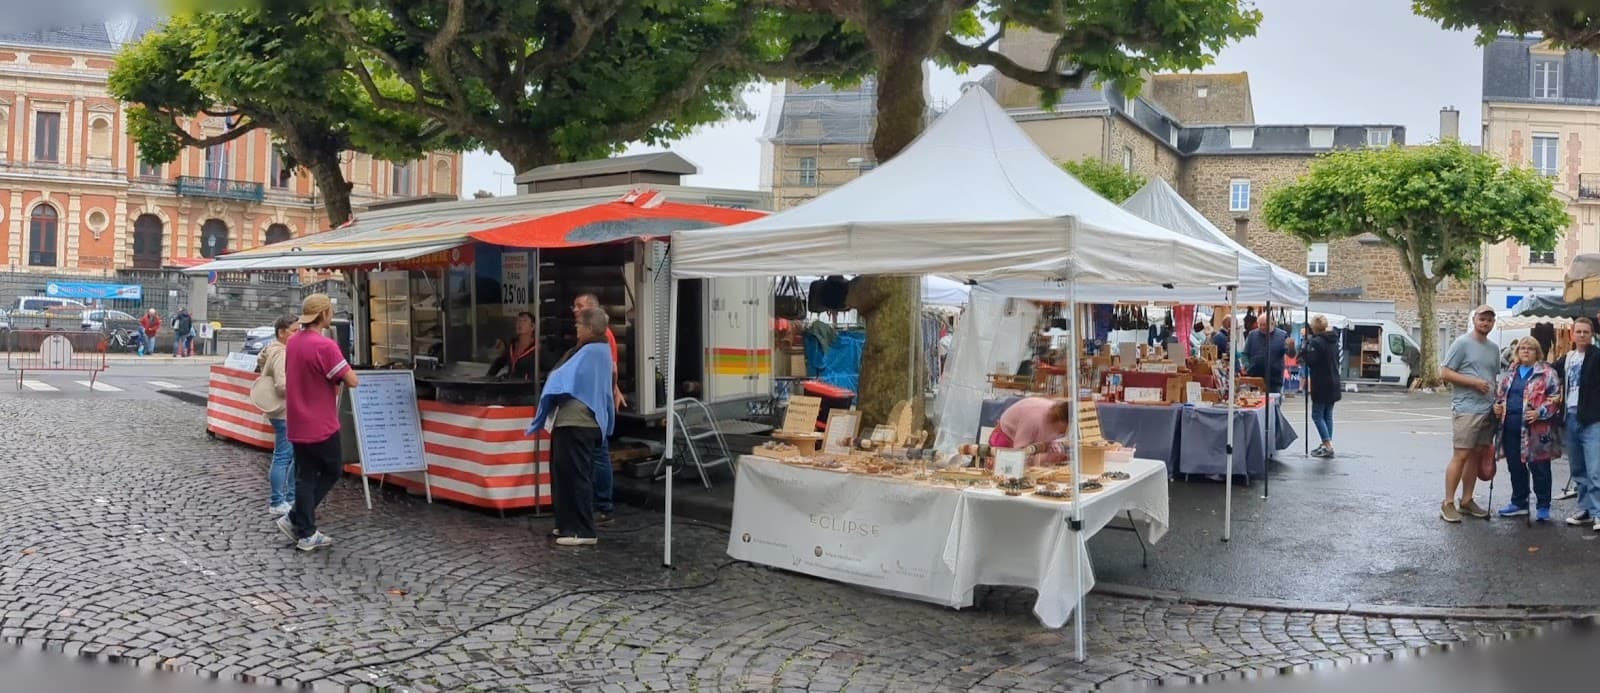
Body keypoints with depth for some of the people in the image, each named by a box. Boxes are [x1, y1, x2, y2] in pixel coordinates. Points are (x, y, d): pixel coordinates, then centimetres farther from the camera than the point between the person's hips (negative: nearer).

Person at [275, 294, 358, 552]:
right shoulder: (325, 345, -20)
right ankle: (294, 519, 8)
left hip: (297, 423, 7)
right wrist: (342, 374, 1)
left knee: (305, 476, 11)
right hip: (320, 425, -7)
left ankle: (306, 533, 14)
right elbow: (352, 381, -20)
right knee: (332, 471, 12)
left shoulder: (292, 342, 7)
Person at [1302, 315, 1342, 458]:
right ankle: (1327, 444, 17)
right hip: (1333, 384, 8)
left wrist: (1307, 342, -13)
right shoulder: (1333, 341, 10)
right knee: (1327, 415, 14)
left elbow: (1310, 360, -21)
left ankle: (1328, 446, -10)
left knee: (1317, 415, -3)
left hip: (1321, 386, -8)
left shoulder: (1317, 342, -18)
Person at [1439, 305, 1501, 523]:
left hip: (1489, 410, 7)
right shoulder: (1462, 343, -5)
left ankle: (1467, 500, 18)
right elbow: (1445, 373, -9)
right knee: (1461, 455, -9)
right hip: (1466, 409, -7)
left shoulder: (1494, 348, 16)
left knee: (1477, 455, 9)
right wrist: (1474, 382, -15)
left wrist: (1499, 402, 12)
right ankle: (1448, 503, -4)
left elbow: (1496, 378, 25)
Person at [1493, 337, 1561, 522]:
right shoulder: (1511, 373, 17)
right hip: (1511, 427, 6)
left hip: (1535, 428, -6)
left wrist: (1540, 412, -20)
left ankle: (1543, 507, 11)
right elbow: (1499, 394, 25)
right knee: (1515, 467, 12)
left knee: (1539, 468, 1)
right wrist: (1497, 406, 5)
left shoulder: (1547, 373, -1)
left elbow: (1556, 397, -7)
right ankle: (1519, 503, 24)